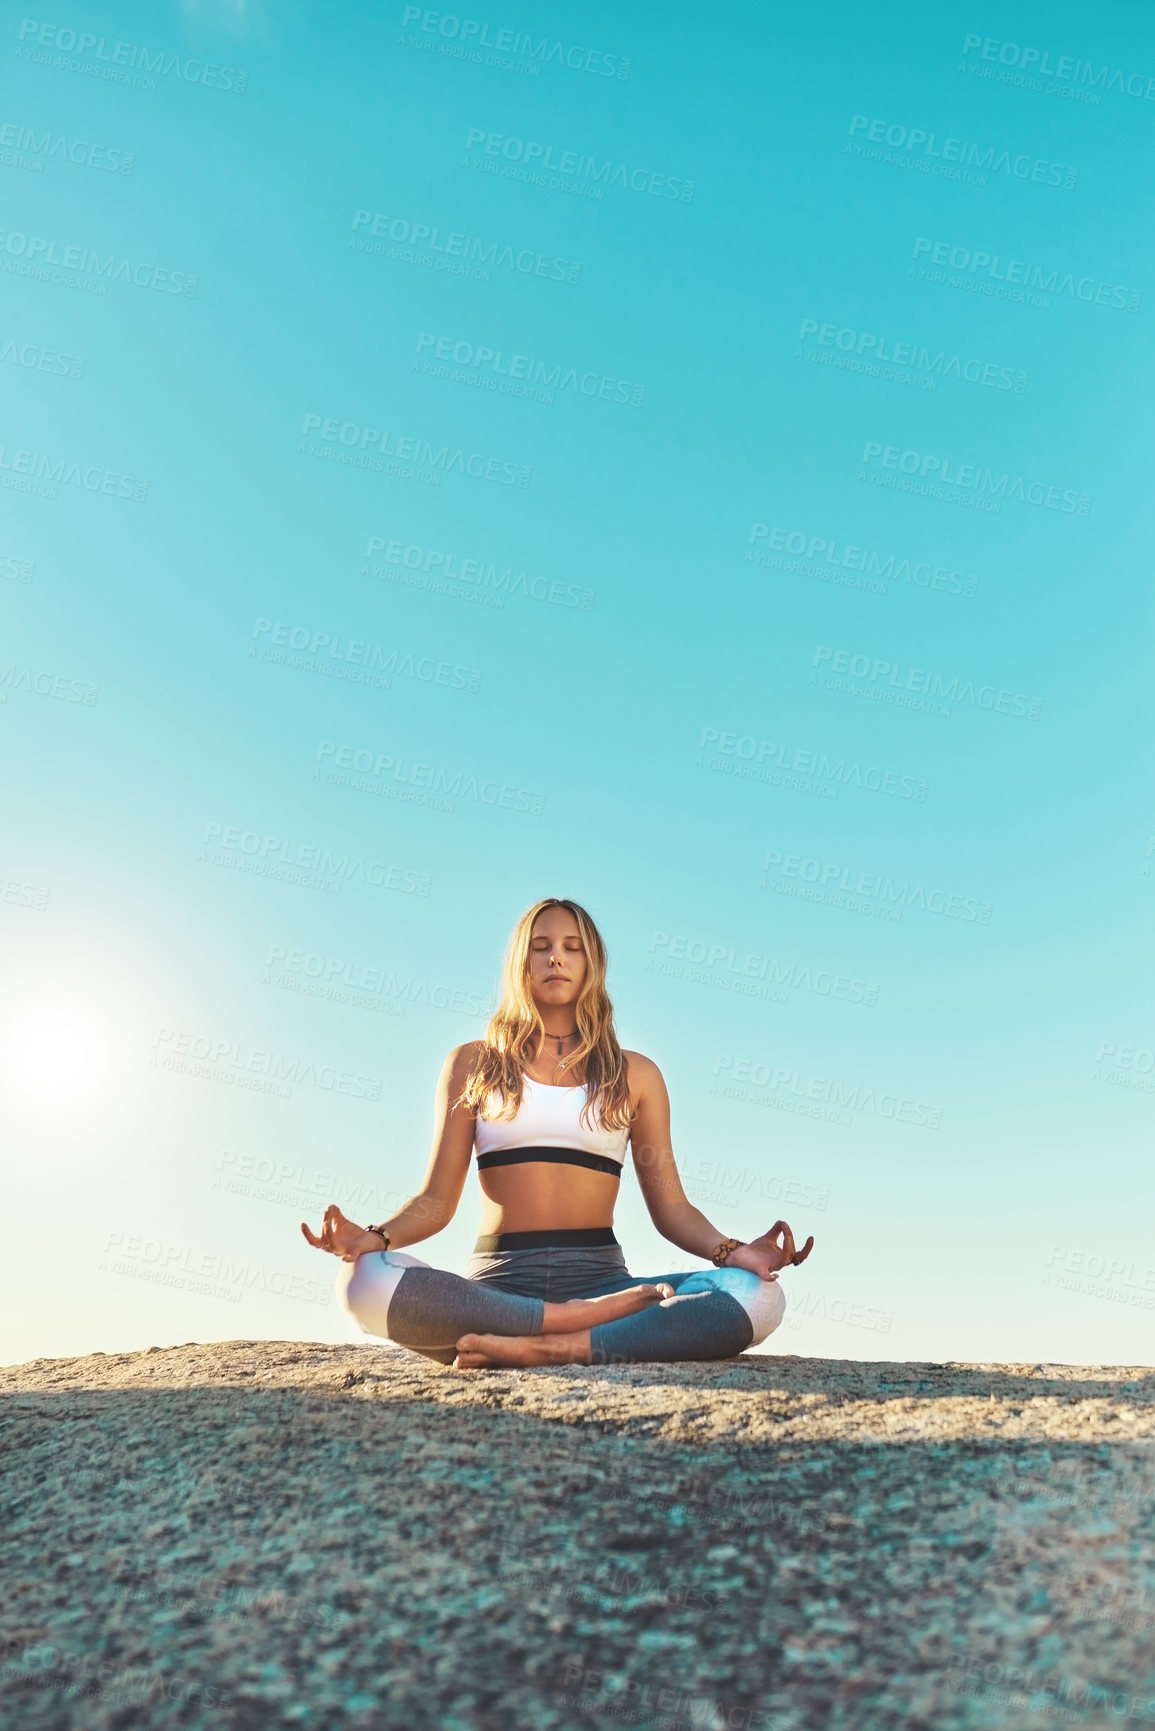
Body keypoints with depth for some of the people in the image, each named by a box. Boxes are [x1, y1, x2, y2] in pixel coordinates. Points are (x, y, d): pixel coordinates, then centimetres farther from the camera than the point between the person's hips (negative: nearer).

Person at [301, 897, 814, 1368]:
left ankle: (549, 1348, -29)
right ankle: (594, 1323, -25)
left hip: (601, 1278, 1)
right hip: (497, 1281, 0)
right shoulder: (473, 1064, 12)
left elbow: (670, 1206, 10)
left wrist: (733, 1251, -10)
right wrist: (375, 1236, -13)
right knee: (366, 1280, -32)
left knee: (758, 1295, -26)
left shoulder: (635, 1073, 13)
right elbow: (437, 1198, 8)